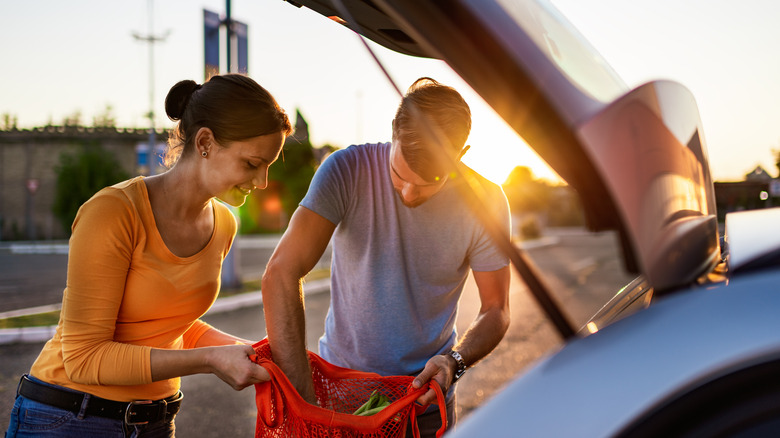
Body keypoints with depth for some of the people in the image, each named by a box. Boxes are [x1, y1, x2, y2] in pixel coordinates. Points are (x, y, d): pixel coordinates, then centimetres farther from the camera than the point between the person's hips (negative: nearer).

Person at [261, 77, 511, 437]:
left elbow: (496, 309, -4)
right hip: (339, 378, 0)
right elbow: (280, 275, -26)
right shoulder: (347, 170, -19)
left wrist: (454, 361, -25)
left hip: (424, 395, 1)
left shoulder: (485, 201, -14)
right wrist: (302, 395, -32)